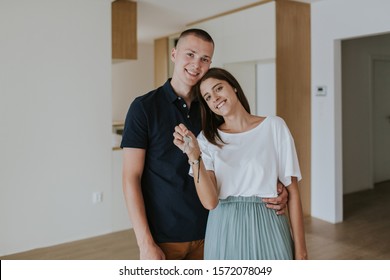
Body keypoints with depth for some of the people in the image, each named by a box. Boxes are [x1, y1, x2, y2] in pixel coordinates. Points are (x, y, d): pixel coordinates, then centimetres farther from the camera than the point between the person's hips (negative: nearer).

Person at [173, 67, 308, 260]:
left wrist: (300, 249, -3)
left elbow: (292, 192, -2)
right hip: (224, 233, 1)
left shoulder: (274, 126, -2)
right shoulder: (207, 139, 3)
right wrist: (194, 155, -21)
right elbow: (210, 201, -10)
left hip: (267, 229, -1)